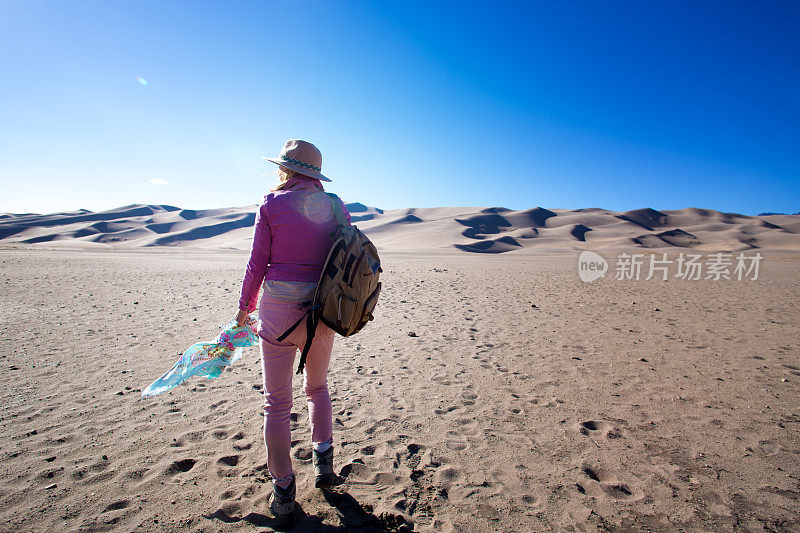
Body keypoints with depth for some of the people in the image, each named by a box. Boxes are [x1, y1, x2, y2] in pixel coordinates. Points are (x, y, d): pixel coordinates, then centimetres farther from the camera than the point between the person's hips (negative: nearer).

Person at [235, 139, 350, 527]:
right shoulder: (336, 207, 4)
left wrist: (245, 307, 11)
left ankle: (283, 494, 21)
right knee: (317, 385, 26)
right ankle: (324, 461, 29)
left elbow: (257, 264, -3)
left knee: (277, 402, 11)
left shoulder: (272, 205, -5)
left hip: (280, 308, -3)